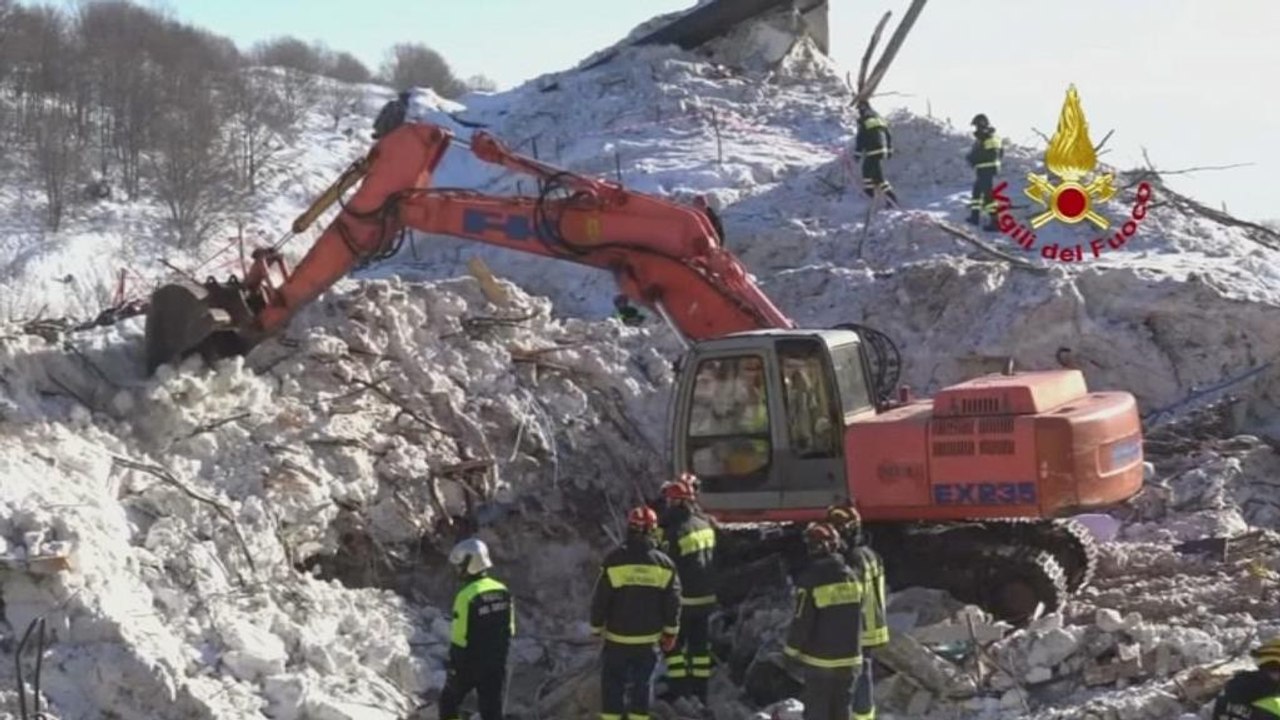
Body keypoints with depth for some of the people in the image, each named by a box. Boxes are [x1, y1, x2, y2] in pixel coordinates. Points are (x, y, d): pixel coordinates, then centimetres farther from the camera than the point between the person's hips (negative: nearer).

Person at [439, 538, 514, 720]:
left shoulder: (466, 596, -21)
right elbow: (509, 631, 9)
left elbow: (460, 639, -19)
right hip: (497, 664, 5)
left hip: (470, 664, -5)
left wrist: (453, 668, -10)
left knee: (448, 702, 18)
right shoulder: (503, 592, 1)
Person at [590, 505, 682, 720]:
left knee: (613, 682, 8)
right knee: (643, 683, 12)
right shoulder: (664, 564, -4)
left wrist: (597, 627, 7)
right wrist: (670, 632, 13)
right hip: (649, 638, 2)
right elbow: (673, 602, 1)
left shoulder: (614, 561, -13)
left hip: (617, 638, -2)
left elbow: (600, 599, -7)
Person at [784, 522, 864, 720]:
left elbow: (801, 620, -15)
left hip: (820, 659, -6)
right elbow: (858, 617, 12)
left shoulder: (811, 579, -18)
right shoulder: (850, 576, 3)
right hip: (848, 658, 6)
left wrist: (791, 651, -2)